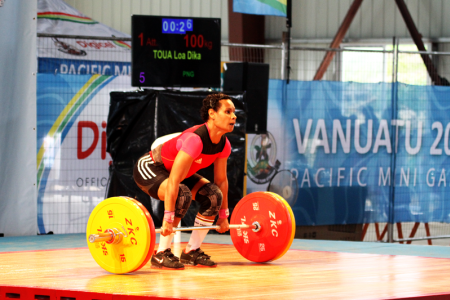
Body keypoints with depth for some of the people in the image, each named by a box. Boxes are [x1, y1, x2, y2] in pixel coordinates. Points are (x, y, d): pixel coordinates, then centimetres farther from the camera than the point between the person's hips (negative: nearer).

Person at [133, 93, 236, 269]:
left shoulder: (223, 145, -10)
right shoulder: (195, 139, -36)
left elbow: (221, 180, 3)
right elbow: (173, 181, -38)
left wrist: (223, 216, 5)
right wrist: (168, 218, -39)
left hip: (175, 169, 9)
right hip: (149, 168, -9)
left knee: (213, 195, -8)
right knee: (182, 195, -33)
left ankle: (192, 252, 3)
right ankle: (161, 255, -21)